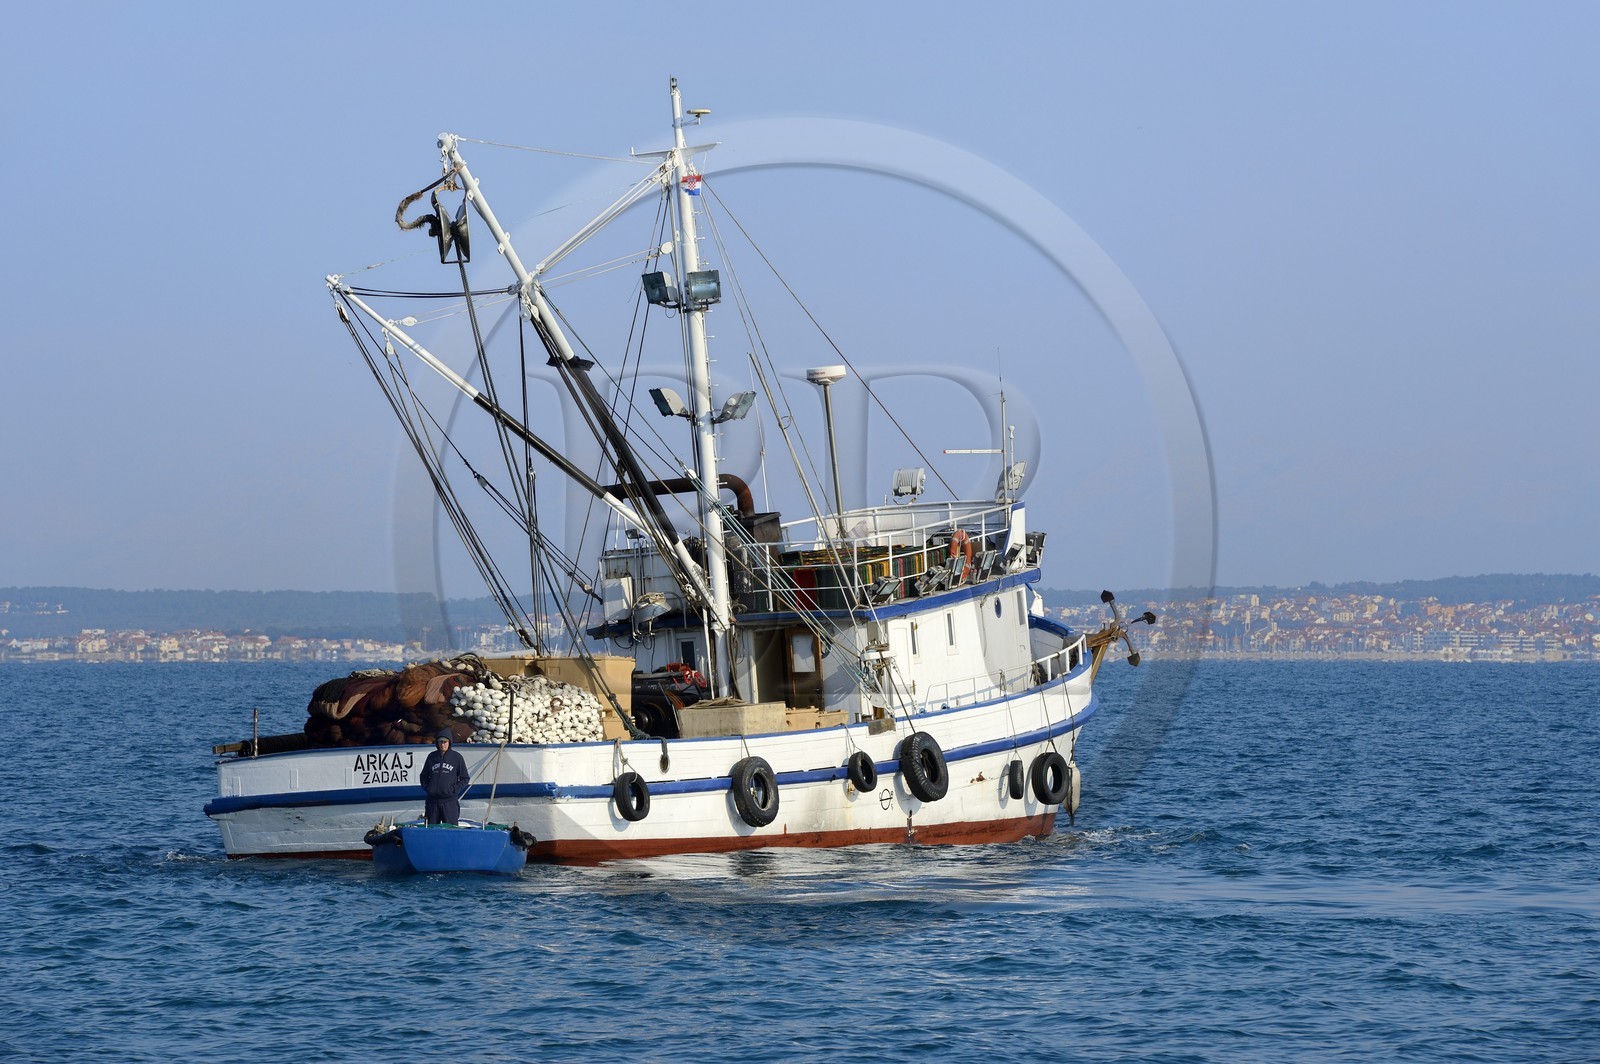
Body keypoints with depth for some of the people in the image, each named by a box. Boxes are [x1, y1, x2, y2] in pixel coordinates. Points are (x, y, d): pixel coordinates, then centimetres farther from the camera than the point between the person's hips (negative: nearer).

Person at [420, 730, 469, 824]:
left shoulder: (457, 757, 1)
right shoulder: (432, 757, 9)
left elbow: (465, 778, 5)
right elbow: (423, 776, 19)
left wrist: (454, 790, -6)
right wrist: (426, 788, 3)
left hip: (450, 800, -3)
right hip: (433, 800, 3)